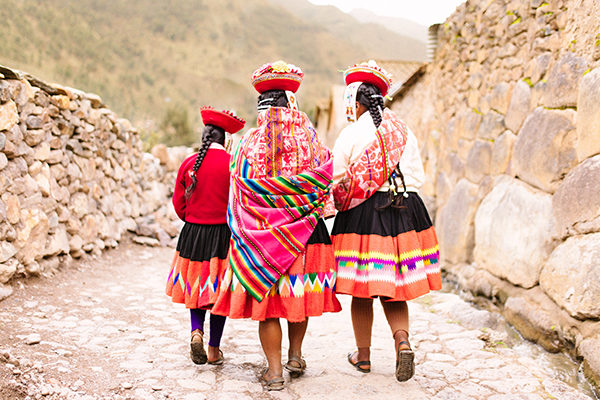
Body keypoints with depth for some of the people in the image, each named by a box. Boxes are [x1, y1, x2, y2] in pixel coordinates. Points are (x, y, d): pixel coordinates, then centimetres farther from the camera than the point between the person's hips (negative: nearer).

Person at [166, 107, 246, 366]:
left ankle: (197, 330, -3)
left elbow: (178, 202, 5)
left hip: (193, 233, 2)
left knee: (196, 285, 19)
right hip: (223, 235, -2)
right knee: (219, 289, 8)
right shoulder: (232, 163, -10)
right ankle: (214, 350, 15)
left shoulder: (188, 163, -2)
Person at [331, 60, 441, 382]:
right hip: (406, 211, 4)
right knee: (393, 287, 13)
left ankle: (363, 356, 18)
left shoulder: (350, 134, -5)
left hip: (363, 214, -4)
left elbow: (337, 185, -4)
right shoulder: (405, 132, 9)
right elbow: (417, 177, 11)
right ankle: (402, 340, -9)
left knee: (362, 290, 8)